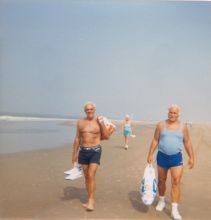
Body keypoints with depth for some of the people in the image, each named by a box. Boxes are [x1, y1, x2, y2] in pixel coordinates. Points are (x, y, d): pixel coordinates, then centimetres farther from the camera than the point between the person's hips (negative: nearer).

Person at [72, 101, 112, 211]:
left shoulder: (99, 121, -2)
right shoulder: (80, 122, 5)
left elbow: (107, 137, -3)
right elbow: (77, 139, 9)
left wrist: (101, 124, -13)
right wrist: (74, 153, 7)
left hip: (95, 151, -3)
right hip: (83, 151, 4)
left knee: (91, 176, -11)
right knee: (86, 176, 10)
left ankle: (90, 201, 1)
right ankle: (91, 199, 23)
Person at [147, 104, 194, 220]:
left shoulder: (183, 126, -1)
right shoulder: (161, 125, -2)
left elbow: (187, 142, 4)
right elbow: (155, 140, 1)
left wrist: (191, 157, 1)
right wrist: (150, 154, -4)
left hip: (176, 158, -1)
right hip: (162, 156, 1)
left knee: (176, 183, -8)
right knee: (161, 180, 14)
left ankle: (174, 210, -1)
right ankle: (161, 201, 37)